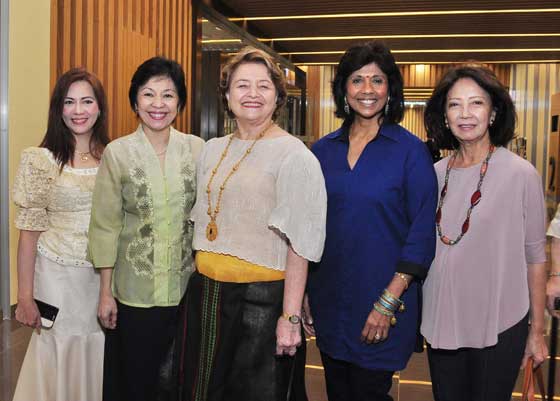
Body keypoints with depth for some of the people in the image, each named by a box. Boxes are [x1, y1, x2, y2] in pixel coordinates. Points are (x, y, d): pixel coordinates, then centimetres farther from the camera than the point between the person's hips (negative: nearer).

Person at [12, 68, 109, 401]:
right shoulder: (41, 160, -7)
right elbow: (30, 231, -7)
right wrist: (25, 297, -8)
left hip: (105, 274, 3)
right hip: (59, 276, -3)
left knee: (98, 356, 12)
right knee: (61, 353, 8)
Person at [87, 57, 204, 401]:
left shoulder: (196, 148, -1)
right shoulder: (117, 152, -6)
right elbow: (106, 225, -3)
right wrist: (106, 292, -3)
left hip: (186, 286, 2)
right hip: (135, 289, -1)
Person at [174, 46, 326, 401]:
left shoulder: (294, 155, -11)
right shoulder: (213, 150, 8)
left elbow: (299, 245, -15)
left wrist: (290, 316, -19)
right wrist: (201, 284, 15)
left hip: (261, 298, -6)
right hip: (205, 292, 6)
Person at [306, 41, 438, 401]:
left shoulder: (410, 150, -8)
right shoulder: (324, 150, 4)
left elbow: (421, 234, -10)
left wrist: (388, 302, -15)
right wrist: (302, 293, 7)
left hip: (381, 304, -4)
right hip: (327, 299, 4)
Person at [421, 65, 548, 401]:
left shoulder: (521, 174, -10)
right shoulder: (435, 174, 1)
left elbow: (535, 257, -5)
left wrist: (538, 331, -2)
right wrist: (414, 313, 10)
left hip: (498, 328, -3)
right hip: (442, 323, 4)